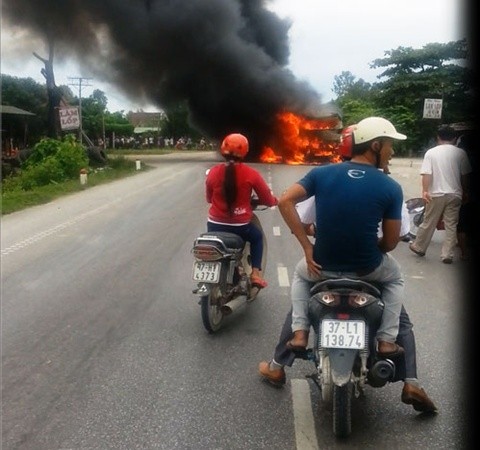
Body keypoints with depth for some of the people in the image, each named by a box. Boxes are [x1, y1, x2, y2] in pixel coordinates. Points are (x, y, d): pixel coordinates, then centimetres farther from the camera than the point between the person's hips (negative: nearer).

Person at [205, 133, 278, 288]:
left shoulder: (213, 172, -4)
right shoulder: (251, 174, -11)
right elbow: (268, 200, -2)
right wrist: (275, 199, 21)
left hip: (215, 224, 2)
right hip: (240, 226, -2)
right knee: (257, 237, 29)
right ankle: (255, 273, 18)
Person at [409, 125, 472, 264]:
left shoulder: (431, 152, -2)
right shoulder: (461, 153, 1)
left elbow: (427, 174, -10)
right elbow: (465, 175, 5)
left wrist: (425, 191, -11)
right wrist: (465, 191, 16)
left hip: (436, 194, -1)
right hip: (454, 194, 1)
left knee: (428, 223, 11)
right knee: (451, 226, 5)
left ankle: (418, 247, 25)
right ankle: (447, 255, 6)